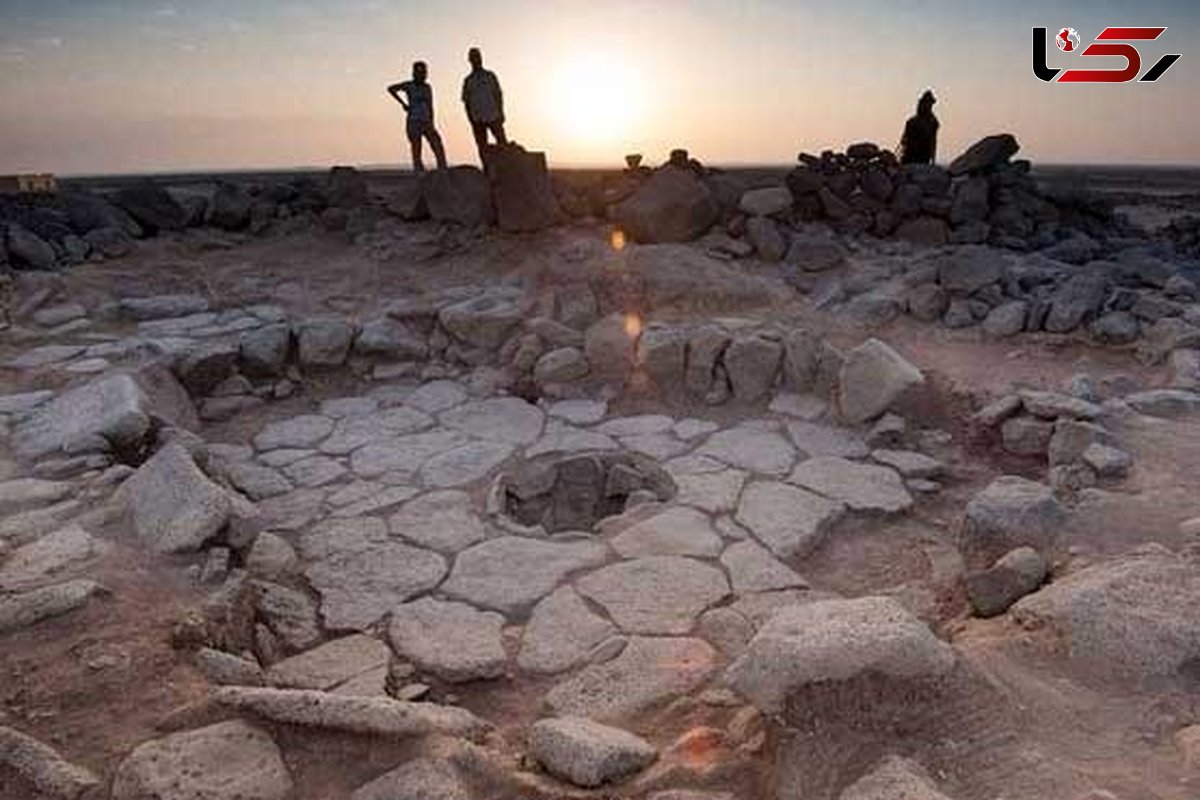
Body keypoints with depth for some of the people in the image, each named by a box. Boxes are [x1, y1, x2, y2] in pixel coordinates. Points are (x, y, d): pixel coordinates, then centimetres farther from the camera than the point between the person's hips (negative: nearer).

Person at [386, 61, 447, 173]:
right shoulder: (409, 85, -2)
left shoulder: (428, 88, 13)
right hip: (413, 123, -4)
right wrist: (403, 104, -11)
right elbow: (391, 88, -13)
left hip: (427, 123, 5)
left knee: (439, 150, -11)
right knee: (416, 154, -3)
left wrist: (432, 125, 11)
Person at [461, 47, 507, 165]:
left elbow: (498, 94, 8)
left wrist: (501, 112, -3)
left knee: (502, 143, -6)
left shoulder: (490, 75, 8)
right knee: (482, 148, 0)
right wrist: (471, 120, -2)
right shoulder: (468, 80, 9)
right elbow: (466, 101, 9)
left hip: (493, 117, 0)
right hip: (478, 120, 1)